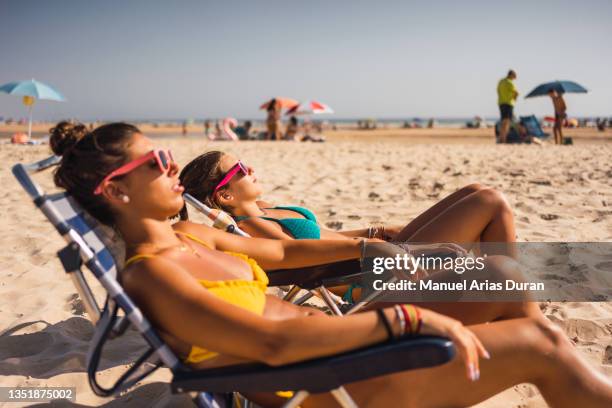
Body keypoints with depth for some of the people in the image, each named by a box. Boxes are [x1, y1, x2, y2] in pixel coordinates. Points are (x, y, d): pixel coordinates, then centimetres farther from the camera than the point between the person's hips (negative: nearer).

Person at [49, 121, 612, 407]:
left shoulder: (187, 235, 8)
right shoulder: (149, 274, -19)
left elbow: (283, 250, 18)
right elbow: (273, 342, -30)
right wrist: (407, 318, -29)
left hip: (329, 337, 9)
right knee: (543, 344, -10)